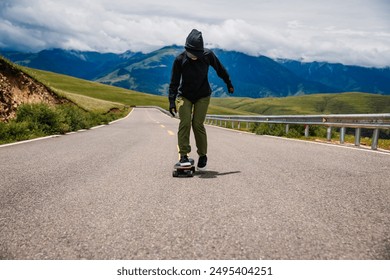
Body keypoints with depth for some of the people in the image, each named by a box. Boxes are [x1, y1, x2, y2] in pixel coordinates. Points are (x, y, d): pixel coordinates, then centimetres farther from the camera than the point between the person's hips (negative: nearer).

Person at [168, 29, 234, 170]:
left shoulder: (208, 55, -15)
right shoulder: (180, 59, -16)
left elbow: (220, 69, 4)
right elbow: (174, 82, -12)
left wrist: (229, 83, 14)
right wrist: (172, 101, -18)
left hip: (202, 95, 0)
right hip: (184, 96, 0)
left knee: (198, 124, -8)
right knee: (185, 123, -13)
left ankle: (203, 155, 7)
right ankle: (183, 155, -7)